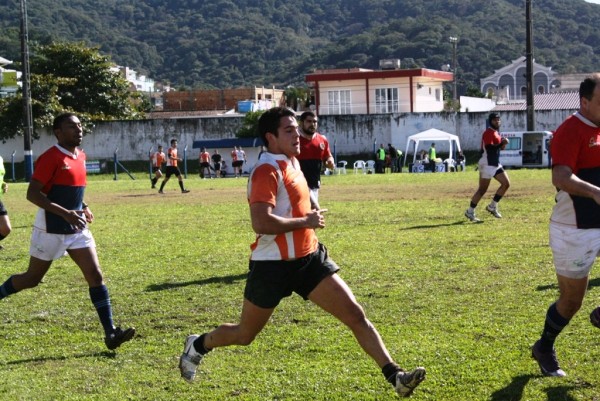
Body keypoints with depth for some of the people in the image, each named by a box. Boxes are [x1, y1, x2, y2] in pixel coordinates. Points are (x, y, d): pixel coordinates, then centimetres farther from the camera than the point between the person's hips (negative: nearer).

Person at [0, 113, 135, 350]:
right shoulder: (50, 158, -16)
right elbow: (32, 194, -21)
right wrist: (65, 213, -28)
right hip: (50, 230, -7)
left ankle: (110, 333, -6)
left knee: (96, 276, -4)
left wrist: (84, 207, 7)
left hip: (77, 229, 7)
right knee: (32, 279, 8)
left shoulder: (81, 156, 9)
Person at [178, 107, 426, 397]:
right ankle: (198, 346, 40)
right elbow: (261, 223, -31)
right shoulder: (266, 171, -18)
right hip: (273, 265, -7)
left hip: (309, 258, 7)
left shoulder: (292, 162, 10)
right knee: (244, 335, 12)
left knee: (356, 315, -5)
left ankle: (394, 376, -5)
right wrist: (306, 222, -21)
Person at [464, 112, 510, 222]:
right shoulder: (488, 133, -15)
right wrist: (502, 143, -25)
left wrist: (502, 145, 3)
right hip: (487, 164, -9)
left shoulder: (496, 133, 15)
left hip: (495, 164, 9)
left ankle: (492, 206, 13)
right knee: (482, 189, -5)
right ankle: (470, 212, 4)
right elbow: (489, 148, -26)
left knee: (506, 183, 4)